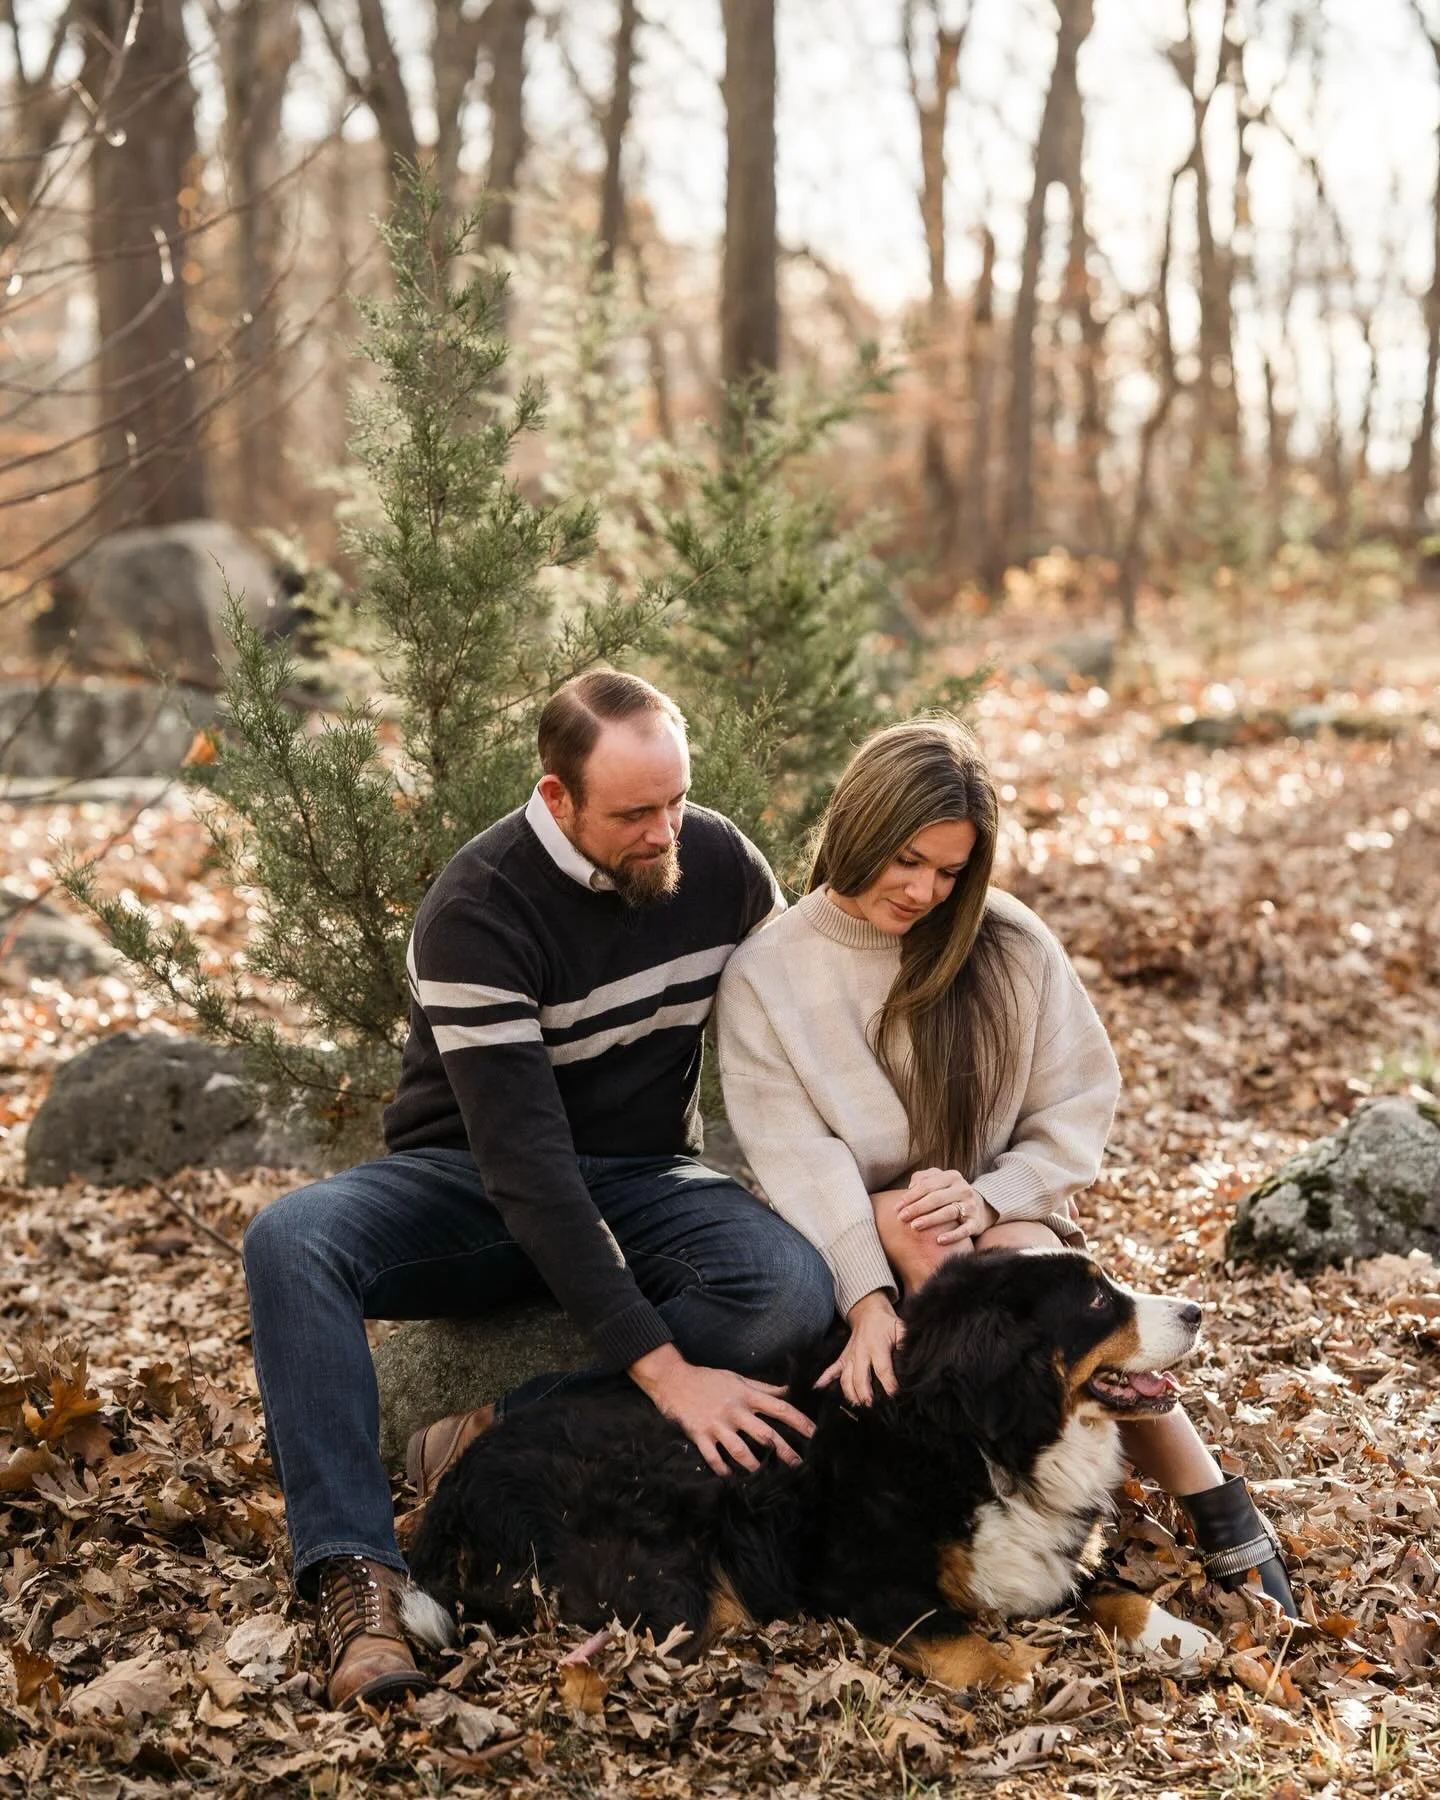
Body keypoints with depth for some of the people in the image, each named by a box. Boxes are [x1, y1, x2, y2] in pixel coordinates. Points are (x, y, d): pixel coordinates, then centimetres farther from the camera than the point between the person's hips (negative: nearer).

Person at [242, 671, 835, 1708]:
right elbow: (524, 1159, -30)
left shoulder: (720, 863, -8)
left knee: (793, 1291, -30)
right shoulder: (477, 913, -23)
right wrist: (663, 1369, -36)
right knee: (290, 1240, -33)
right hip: (477, 1185, -3)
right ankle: (358, 1579, -37)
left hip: (643, 1178, 3)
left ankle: (497, 1440, -22)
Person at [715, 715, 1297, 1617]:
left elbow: (1077, 1110, 2)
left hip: (1005, 1220, 1)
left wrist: (990, 1200, -16)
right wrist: (869, 1297, -25)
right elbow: (799, 1160, -12)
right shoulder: (765, 975, -4)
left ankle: (1222, 1513, -25)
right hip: (853, 1241, -1)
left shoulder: (1009, 947, -1)